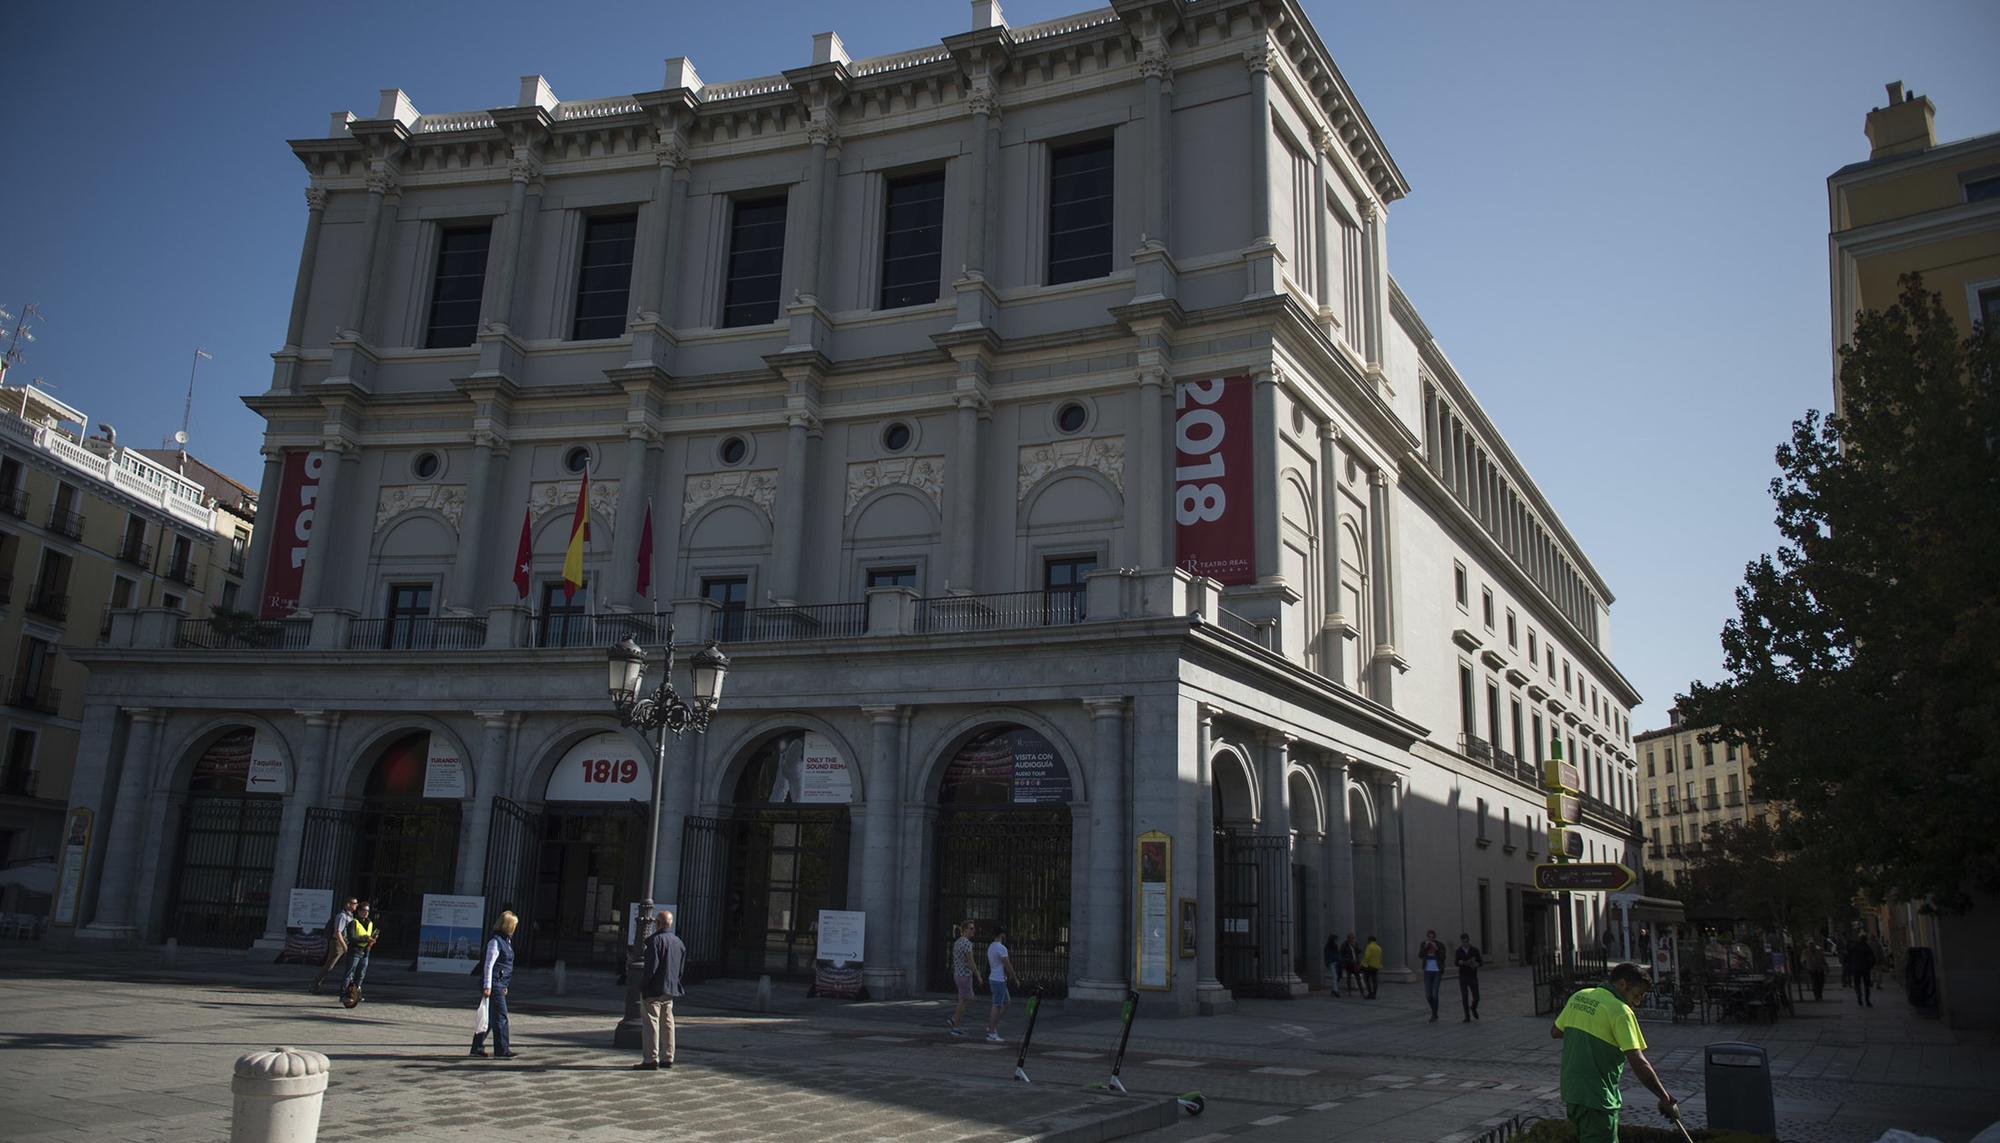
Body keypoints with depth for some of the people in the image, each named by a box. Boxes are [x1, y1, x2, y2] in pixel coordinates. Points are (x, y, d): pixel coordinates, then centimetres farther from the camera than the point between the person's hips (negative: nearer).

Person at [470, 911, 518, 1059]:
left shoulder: (505, 940, 16)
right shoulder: (495, 941, -14)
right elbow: (488, 965, -18)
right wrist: (487, 986, -21)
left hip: (500, 984, 10)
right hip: (493, 984, -10)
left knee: (490, 1018, 13)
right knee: (500, 1016, -8)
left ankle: (477, 1048, 19)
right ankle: (502, 1050, -7)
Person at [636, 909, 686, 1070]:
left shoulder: (655, 940, -14)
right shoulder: (679, 942, 12)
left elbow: (652, 966, -20)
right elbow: (682, 967, 15)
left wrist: (643, 985, -13)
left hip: (654, 990, -8)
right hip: (670, 990, 8)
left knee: (650, 1023, -4)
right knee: (668, 1023, 14)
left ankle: (651, 1059, -6)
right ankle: (668, 1058, 19)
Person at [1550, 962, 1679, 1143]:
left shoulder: (1578, 997, 9)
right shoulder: (1620, 1010, -15)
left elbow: (1555, 1032, 20)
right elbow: (1638, 1063, -19)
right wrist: (1666, 1099, -12)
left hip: (1570, 1091, 8)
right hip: (1596, 1099, -8)